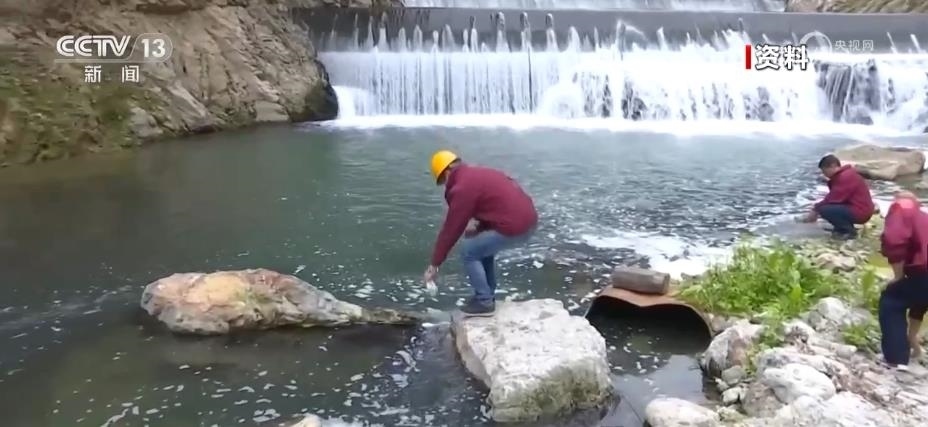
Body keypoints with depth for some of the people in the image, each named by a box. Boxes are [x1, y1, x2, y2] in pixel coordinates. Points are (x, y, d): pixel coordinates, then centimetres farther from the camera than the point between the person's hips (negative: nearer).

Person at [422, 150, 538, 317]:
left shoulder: (462, 188, -9)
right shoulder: (479, 173, 18)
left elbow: (450, 229, -5)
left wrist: (434, 264, 3)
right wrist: (478, 223, 16)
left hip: (515, 227, -10)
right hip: (528, 219, 10)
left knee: (469, 251, 3)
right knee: (482, 245, 26)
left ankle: (484, 303, 9)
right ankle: (487, 296, 31)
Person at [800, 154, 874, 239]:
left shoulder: (845, 177, -20)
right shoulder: (841, 175, 13)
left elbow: (834, 199, -22)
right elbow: (832, 197, 13)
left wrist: (815, 210, -13)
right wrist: (816, 207, 3)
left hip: (860, 212, -10)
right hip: (854, 207, 10)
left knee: (824, 210, -22)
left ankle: (850, 231, -7)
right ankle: (842, 228, 11)